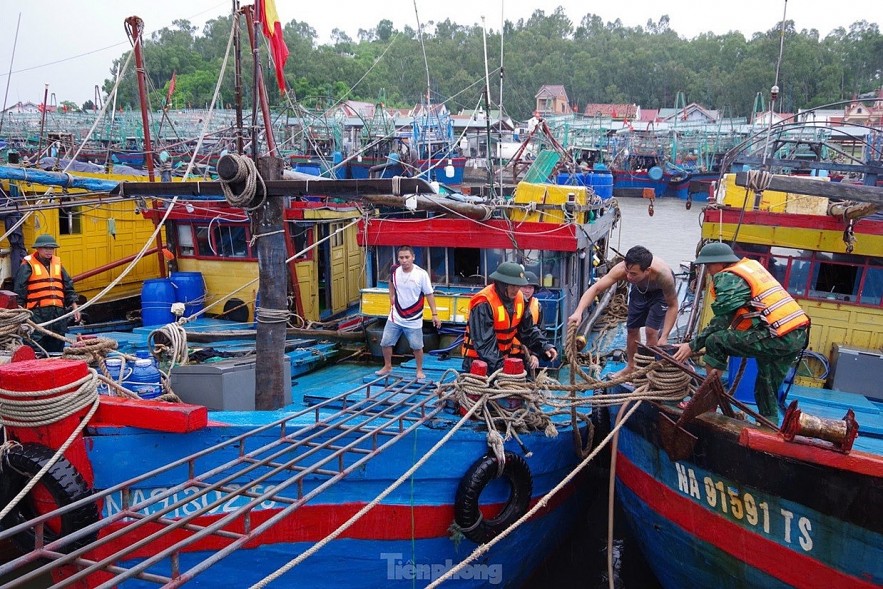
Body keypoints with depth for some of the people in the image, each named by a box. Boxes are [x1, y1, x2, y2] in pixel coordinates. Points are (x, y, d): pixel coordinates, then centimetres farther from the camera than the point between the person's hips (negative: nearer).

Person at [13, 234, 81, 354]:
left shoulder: (57, 263, 16)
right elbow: (19, 289, -4)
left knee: (57, 348, 10)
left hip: (58, 312, 6)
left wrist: (74, 306, 14)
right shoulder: (28, 265, -1)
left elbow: (68, 287, 19)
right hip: (37, 312, -6)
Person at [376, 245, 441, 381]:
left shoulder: (421, 274, -17)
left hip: (413, 320, -3)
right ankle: (387, 367, 30)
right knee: (385, 343, 8)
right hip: (395, 317, 3)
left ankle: (419, 370, 28)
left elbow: (429, 295, -10)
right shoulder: (394, 270, -7)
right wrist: (392, 298, 10)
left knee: (417, 346, 6)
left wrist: (434, 314, -11)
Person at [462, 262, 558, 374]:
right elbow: (484, 342, -27)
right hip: (479, 361, -7)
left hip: (504, 358, 7)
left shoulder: (519, 298, -1)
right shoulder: (483, 304, -23)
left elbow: (528, 329, 8)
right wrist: (499, 367, -33)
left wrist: (544, 346, -5)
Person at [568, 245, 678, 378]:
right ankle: (631, 367, 32)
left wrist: (664, 337, -33)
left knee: (651, 330, -13)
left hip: (661, 291, -3)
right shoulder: (621, 269, -40)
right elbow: (596, 288, -40)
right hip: (640, 289, 3)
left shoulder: (663, 274, -44)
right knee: (632, 328, 9)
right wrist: (578, 312, -55)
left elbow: (673, 306, -28)